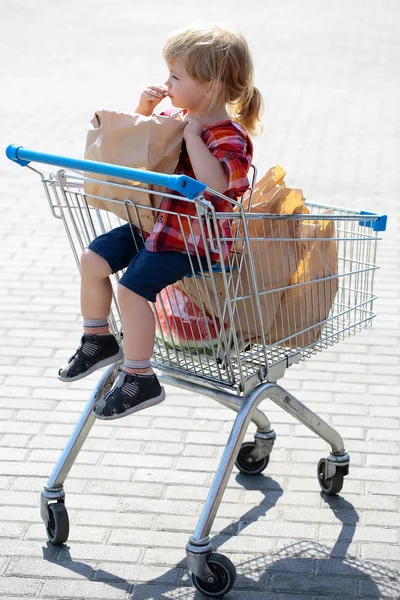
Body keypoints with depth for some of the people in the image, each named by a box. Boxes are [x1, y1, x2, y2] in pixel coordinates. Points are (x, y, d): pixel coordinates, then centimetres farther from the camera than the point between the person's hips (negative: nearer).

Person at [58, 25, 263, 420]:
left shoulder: (228, 136, -19)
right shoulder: (177, 117, 7)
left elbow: (215, 183, -39)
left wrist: (192, 133, -31)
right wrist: (144, 109, 4)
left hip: (192, 239, -9)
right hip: (155, 221, 9)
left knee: (133, 287, -20)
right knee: (93, 259, 5)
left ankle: (140, 380, -7)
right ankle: (98, 340, 22)